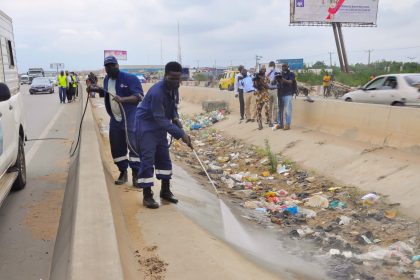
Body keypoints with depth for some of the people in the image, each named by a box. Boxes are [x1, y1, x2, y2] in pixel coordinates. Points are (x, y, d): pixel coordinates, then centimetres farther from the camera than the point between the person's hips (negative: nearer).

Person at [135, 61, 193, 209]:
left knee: (164, 157, 11)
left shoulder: (174, 88, -5)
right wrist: (181, 134, -34)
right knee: (148, 159, -9)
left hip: (160, 125, 8)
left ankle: (165, 191, 23)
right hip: (146, 124, -8)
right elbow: (161, 119, -32)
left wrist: (176, 120, -11)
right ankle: (147, 196, -1)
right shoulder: (157, 92, -31)